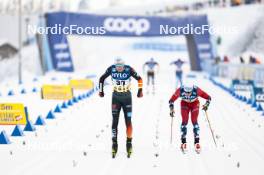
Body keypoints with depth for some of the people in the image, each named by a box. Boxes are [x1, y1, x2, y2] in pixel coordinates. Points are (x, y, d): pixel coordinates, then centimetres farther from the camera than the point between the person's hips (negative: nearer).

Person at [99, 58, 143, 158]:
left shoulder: (129, 69, -17)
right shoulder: (111, 69, -13)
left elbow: (139, 79, -2)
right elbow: (102, 78, 3)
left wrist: (140, 91, 0)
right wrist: (101, 90, 6)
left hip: (127, 98, -1)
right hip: (116, 98, 1)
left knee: (128, 122, -2)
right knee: (115, 121, -5)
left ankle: (129, 143, 9)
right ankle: (114, 143, 1)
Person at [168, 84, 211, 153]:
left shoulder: (196, 90, -36)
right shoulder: (180, 90, -34)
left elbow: (208, 97, -26)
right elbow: (171, 100, -21)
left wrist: (206, 104, -42)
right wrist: (171, 109, -32)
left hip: (195, 104, -1)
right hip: (184, 104, 1)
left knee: (194, 121, -12)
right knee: (184, 121, -11)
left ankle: (197, 142, -5)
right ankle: (183, 142, -3)